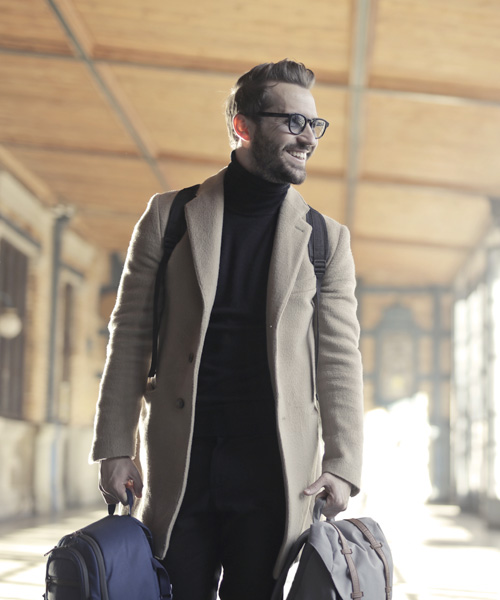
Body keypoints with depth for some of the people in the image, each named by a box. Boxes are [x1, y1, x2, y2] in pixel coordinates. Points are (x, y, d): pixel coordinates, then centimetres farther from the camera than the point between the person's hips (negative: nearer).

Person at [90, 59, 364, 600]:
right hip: (176, 464, 0)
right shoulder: (169, 216, 5)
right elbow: (129, 336, 5)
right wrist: (115, 448, -1)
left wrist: (341, 464, -6)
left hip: (275, 468, 0)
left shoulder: (327, 239, 7)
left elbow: (339, 359, 4)